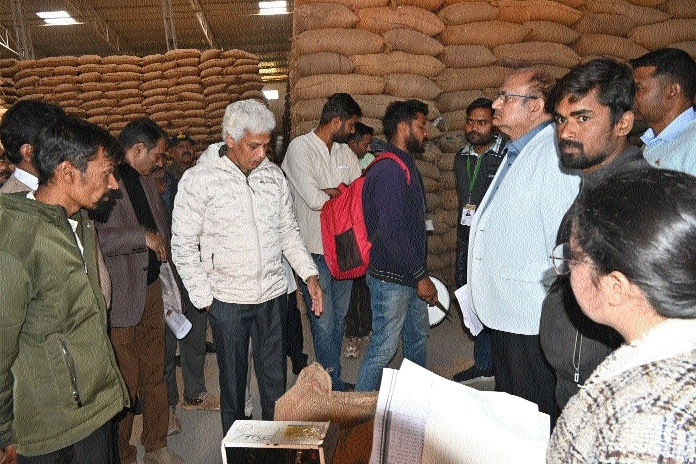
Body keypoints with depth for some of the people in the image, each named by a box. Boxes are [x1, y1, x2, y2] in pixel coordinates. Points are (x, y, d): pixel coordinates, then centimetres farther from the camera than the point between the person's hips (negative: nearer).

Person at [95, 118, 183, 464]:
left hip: (151, 289, 8)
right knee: (124, 384, 4)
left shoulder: (145, 179, 13)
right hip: (119, 299, -8)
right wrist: (141, 237, -20)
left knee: (155, 375, 17)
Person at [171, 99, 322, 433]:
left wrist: (309, 274, 2)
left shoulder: (273, 175, 3)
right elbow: (183, 245, -6)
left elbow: (288, 230, 11)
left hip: (273, 293, 3)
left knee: (276, 380, 14)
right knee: (233, 382, 13)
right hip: (227, 299, -3)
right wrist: (203, 297, -7)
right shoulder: (199, 180, -10)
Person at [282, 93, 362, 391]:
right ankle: (334, 385, 15)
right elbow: (314, 199, -20)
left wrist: (329, 192, -9)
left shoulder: (344, 152, 10)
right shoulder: (300, 147, -11)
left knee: (339, 317, 16)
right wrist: (343, 194, -3)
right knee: (324, 323, 0)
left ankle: (332, 380, 31)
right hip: (315, 249, -7)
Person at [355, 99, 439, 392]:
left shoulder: (406, 166, 13)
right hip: (391, 277, -10)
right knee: (383, 349, 1)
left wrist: (421, 273, 16)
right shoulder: (389, 170, -20)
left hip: (411, 276, 10)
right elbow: (391, 232, -26)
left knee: (417, 338, 22)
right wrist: (421, 276, -20)